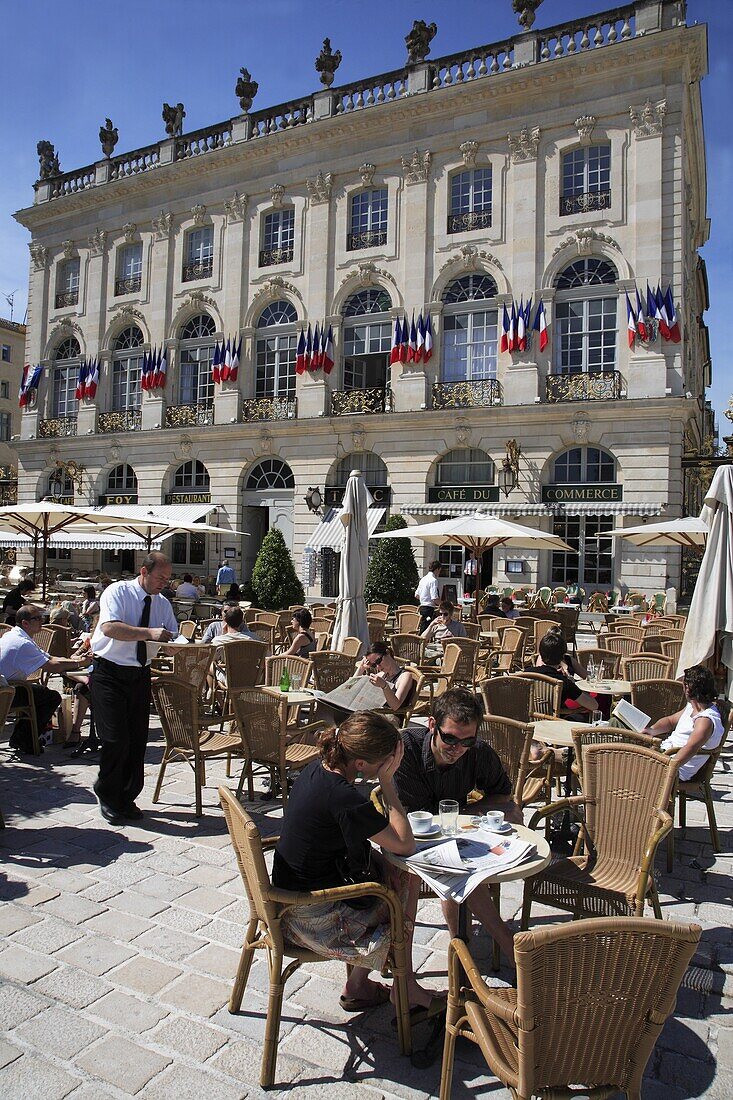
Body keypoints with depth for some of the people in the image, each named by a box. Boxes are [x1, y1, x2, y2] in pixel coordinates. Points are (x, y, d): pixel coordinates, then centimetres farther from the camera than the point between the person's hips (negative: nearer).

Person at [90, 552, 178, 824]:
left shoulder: (163, 603, 7)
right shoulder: (117, 592, -11)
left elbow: (173, 636, 6)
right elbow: (109, 627, -26)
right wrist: (149, 633, -34)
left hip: (140, 676, 6)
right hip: (110, 675, -5)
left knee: (138, 739, 8)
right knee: (116, 739, -7)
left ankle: (126, 798, 26)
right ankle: (107, 798, 16)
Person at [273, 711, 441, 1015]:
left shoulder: (317, 770, -4)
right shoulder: (343, 797, -32)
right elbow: (405, 845, -23)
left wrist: (380, 861, 2)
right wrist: (387, 781, -20)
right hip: (315, 917, -8)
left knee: (403, 882, 16)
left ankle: (358, 984, 26)